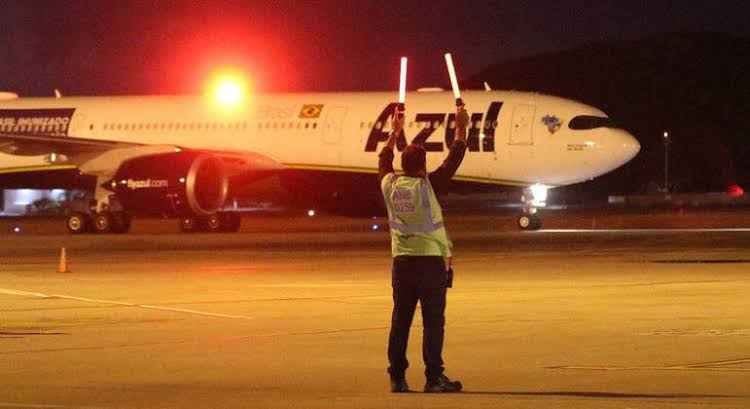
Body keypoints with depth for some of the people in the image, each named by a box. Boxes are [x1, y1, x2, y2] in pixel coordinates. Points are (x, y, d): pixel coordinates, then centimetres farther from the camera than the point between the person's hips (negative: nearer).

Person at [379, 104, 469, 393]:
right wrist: (461, 128, 10)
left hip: (402, 262, 5)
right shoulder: (428, 186, -9)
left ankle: (397, 377, 8)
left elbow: (384, 160, 23)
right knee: (433, 321, -3)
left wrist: (395, 132, 34)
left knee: (400, 321, 6)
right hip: (431, 260, -5)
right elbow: (454, 159, -2)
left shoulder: (390, 185, 2)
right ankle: (434, 377, -6)